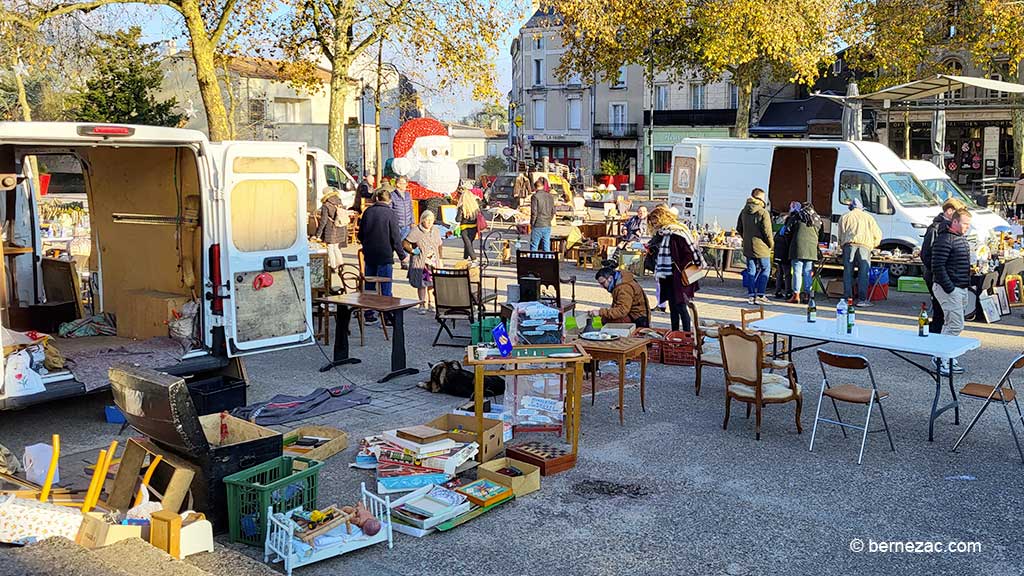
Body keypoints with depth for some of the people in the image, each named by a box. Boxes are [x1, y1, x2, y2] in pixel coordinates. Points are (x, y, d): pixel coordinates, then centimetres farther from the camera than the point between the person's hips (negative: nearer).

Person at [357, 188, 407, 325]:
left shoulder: (367, 211, 5)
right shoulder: (391, 214, -10)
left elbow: (361, 234, 12)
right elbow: (395, 237, -10)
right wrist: (402, 255, -1)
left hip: (369, 255, 5)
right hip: (385, 255, -5)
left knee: (369, 285, 13)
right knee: (385, 287, 0)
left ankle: (369, 315, 17)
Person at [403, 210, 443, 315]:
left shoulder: (436, 231, 10)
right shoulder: (415, 231, -7)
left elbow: (439, 246, 20)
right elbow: (404, 243, -6)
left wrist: (440, 259, 17)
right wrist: (412, 251, -11)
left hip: (433, 263, 4)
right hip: (420, 263, -4)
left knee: (432, 284, 2)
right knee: (421, 284, -1)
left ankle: (430, 303, 16)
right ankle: (422, 305, 10)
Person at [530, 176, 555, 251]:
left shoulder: (535, 196, -10)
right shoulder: (550, 196, 6)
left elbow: (534, 212, -12)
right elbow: (553, 212, 11)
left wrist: (531, 224, -1)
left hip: (538, 226, -5)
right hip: (548, 226, 5)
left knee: (534, 247, 2)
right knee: (546, 248, 9)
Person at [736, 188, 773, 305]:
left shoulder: (744, 211, 6)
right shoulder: (763, 212, -15)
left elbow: (739, 228, 14)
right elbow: (767, 231, -16)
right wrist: (771, 243, -1)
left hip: (747, 247, 6)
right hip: (761, 247, -6)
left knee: (751, 271, 11)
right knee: (765, 269, 7)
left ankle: (751, 295, 9)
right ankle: (759, 295, 1)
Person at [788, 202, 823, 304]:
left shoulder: (798, 216, 4)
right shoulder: (817, 220, 17)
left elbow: (791, 228, 5)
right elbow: (819, 233, 21)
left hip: (799, 245, -4)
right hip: (812, 248, 4)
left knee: (797, 271, -4)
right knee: (808, 273, 6)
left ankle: (796, 295, -7)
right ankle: (807, 295, 4)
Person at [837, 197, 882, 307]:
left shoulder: (845, 217, 21)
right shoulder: (868, 217, 23)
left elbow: (840, 235, 17)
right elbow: (877, 235, 20)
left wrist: (842, 245, 30)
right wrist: (872, 245, 33)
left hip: (849, 244, 0)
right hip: (865, 245, 0)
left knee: (848, 272, 3)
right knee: (863, 273, -2)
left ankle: (847, 298, 1)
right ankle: (862, 299, -5)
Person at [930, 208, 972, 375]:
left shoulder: (962, 239, 16)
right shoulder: (944, 239, -16)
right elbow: (938, 266, -22)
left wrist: (966, 284, 20)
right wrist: (949, 288, -22)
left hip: (961, 288, 10)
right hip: (949, 288, -10)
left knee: (951, 324, 13)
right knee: (956, 325, -11)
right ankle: (942, 359, -4)